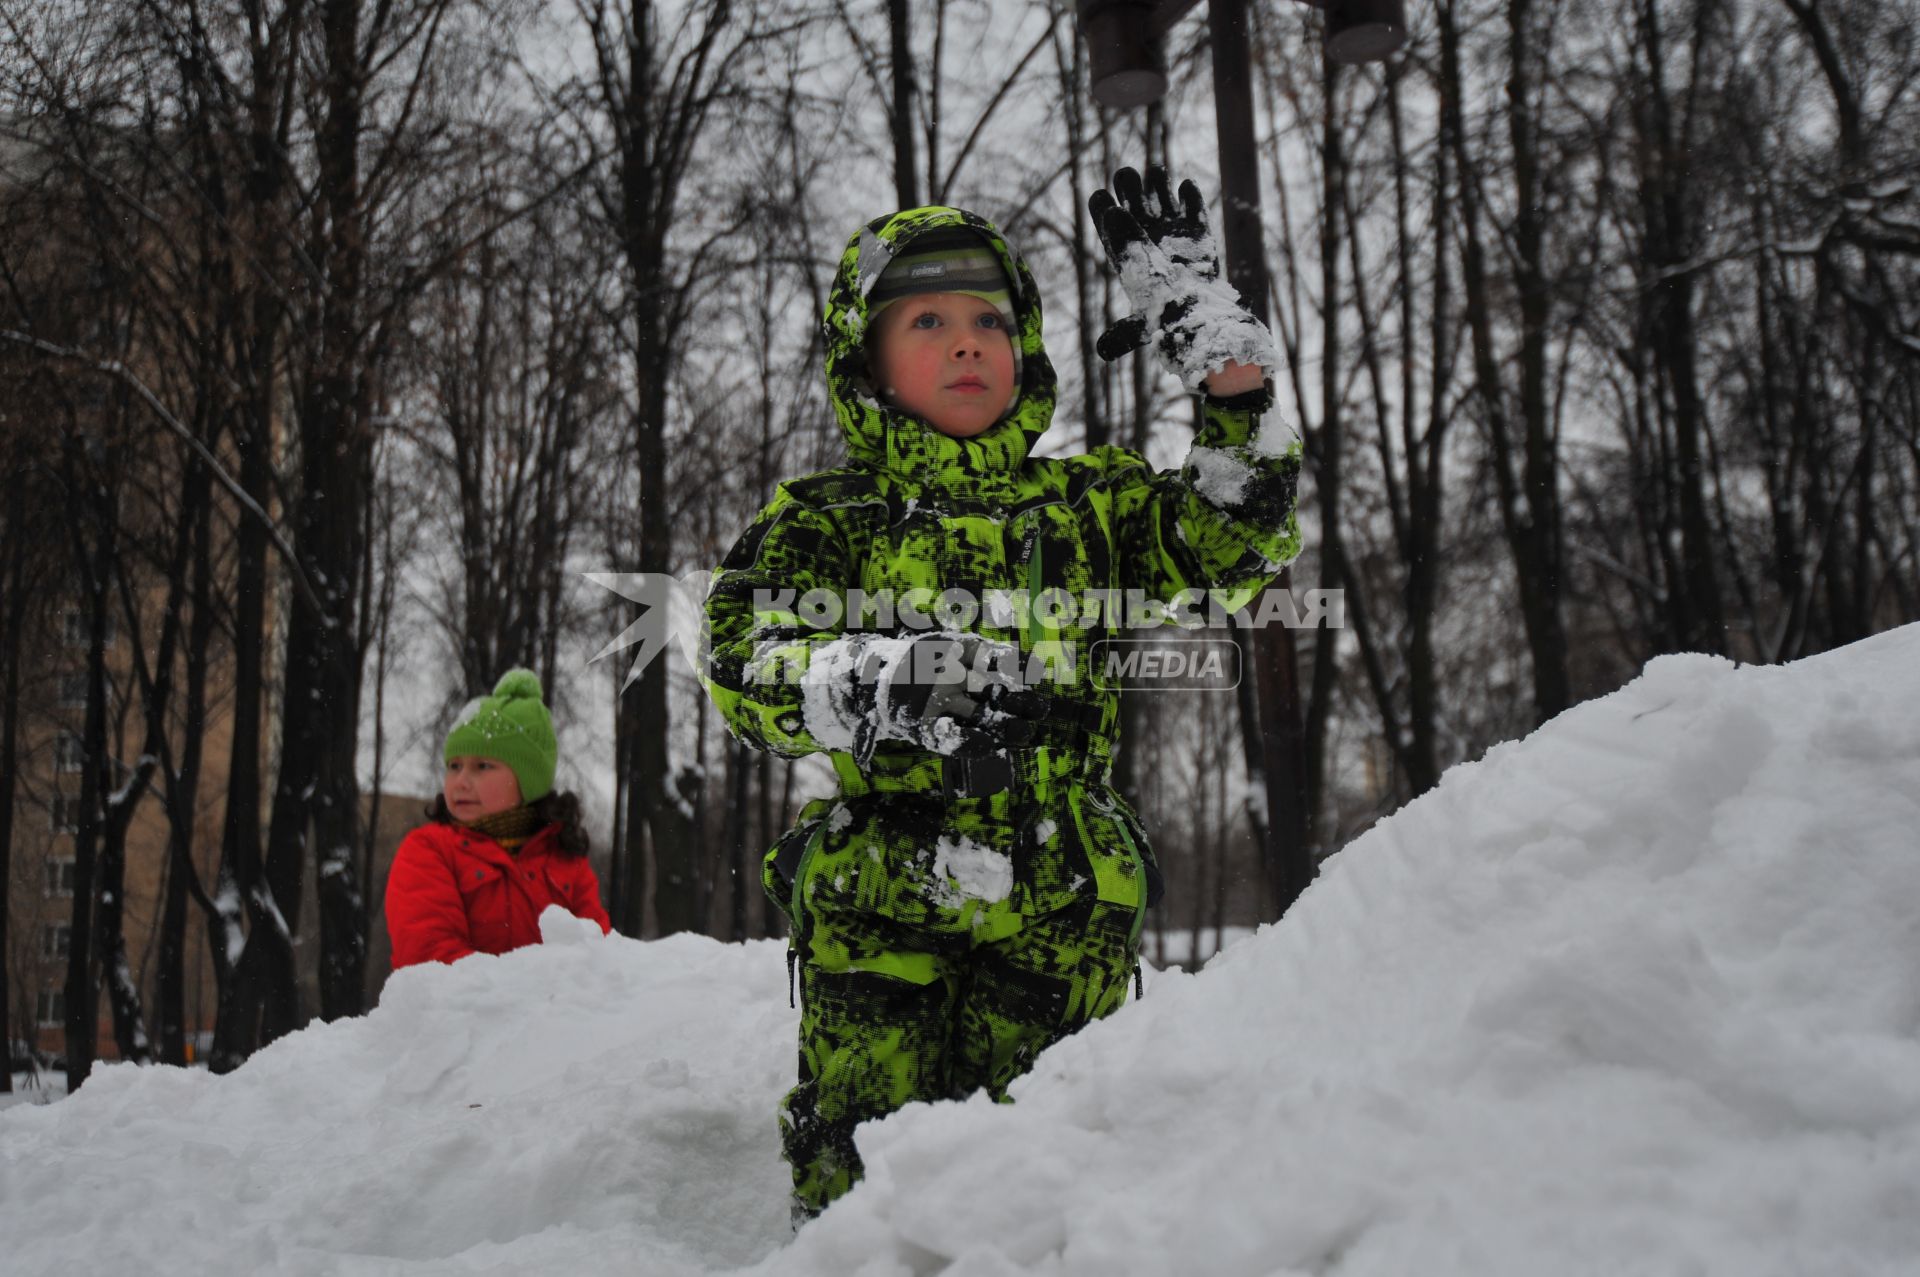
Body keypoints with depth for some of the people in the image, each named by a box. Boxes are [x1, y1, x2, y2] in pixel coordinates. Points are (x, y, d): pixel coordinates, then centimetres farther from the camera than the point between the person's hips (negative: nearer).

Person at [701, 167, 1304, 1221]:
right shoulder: (823, 519, 9)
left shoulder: (1086, 502, 17)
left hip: (1061, 924, 2)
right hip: (879, 912, -1)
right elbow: (743, 668, -5)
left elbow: (1239, 541, 8)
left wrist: (1219, 349, 4)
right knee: (863, 1181, -5)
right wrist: (877, 684, -24)